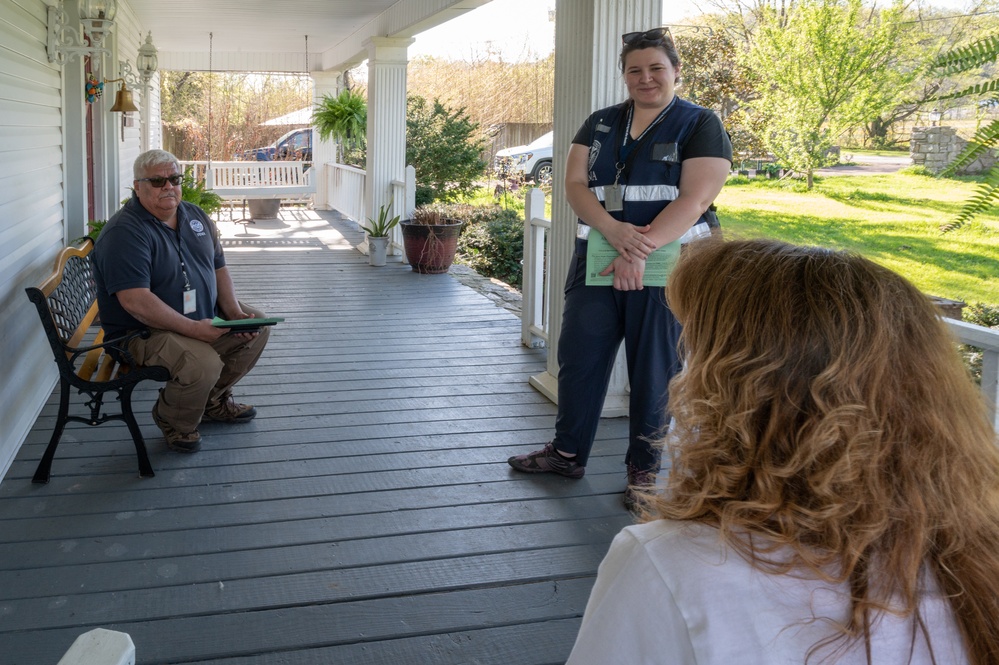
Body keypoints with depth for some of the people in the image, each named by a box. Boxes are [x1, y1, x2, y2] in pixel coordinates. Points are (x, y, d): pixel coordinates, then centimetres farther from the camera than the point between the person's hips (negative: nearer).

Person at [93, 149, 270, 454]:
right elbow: (135, 301, -31)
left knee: (256, 326, 6)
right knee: (203, 363, -33)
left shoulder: (196, 217, 7)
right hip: (143, 331, -9)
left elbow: (218, 268, 12)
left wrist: (235, 313, -6)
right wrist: (194, 329, -31)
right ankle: (173, 421, 1)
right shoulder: (125, 232, -22)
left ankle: (214, 401, 22)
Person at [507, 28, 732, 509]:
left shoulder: (700, 126, -1)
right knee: (578, 356, 10)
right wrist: (614, 230, -20)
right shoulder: (600, 124, 11)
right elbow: (575, 184, -1)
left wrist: (640, 250, -23)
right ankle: (567, 452, 27)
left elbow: (695, 199, -13)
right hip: (596, 260, 4)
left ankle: (645, 470, 17)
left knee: (655, 369, 3)